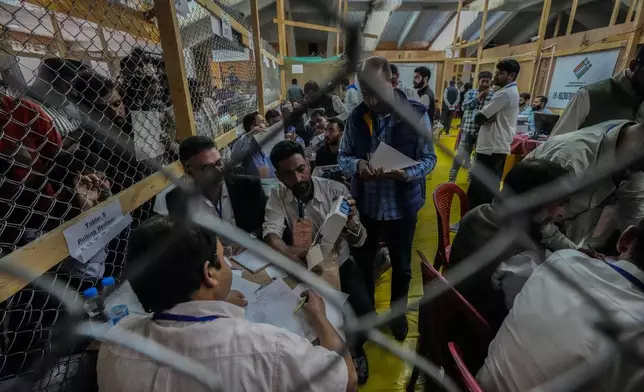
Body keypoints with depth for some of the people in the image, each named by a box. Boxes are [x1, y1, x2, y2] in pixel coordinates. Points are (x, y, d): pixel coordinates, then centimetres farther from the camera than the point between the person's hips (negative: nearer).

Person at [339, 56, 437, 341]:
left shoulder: (417, 114, -11)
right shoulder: (357, 116, -5)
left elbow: (429, 158, -8)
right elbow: (342, 156, 0)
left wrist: (407, 173, -29)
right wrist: (357, 165, -24)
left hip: (402, 206, -1)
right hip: (365, 204, 2)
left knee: (401, 264, 19)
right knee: (362, 261, 19)